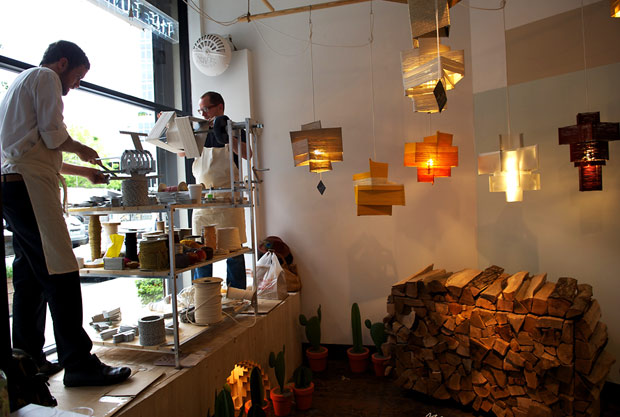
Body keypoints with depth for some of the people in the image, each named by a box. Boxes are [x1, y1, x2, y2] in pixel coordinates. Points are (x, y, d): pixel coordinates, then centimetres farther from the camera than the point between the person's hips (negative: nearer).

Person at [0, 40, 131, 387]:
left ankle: (28, 359, 18)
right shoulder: (46, 77, 1)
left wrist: (85, 171, 29)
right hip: (29, 185, -11)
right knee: (61, 273, -13)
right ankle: (79, 363, -12)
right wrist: (81, 148, 8)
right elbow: (53, 135, -13)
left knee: (31, 274, 11)